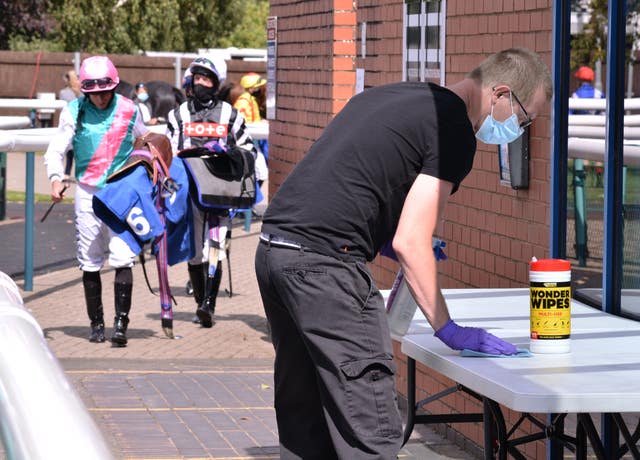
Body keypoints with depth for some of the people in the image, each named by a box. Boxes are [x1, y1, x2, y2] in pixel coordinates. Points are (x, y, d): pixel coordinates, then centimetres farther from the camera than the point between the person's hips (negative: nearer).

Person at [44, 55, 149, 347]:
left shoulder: (129, 110, 1)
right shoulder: (74, 112, -1)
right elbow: (56, 150, -2)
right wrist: (56, 179, -18)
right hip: (88, 192, 1)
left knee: (122, 259, -12)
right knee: (90, 262, 5)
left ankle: (121, 323, -12)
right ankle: (96, 323, 15)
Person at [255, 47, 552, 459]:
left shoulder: (392, 96, 22)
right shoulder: (455, 129, -5)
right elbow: (410, 243, -11)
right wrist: (448, 329, -4)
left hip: (273, 247, 10)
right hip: (324, 263, -9)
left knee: (304, 426, 15)